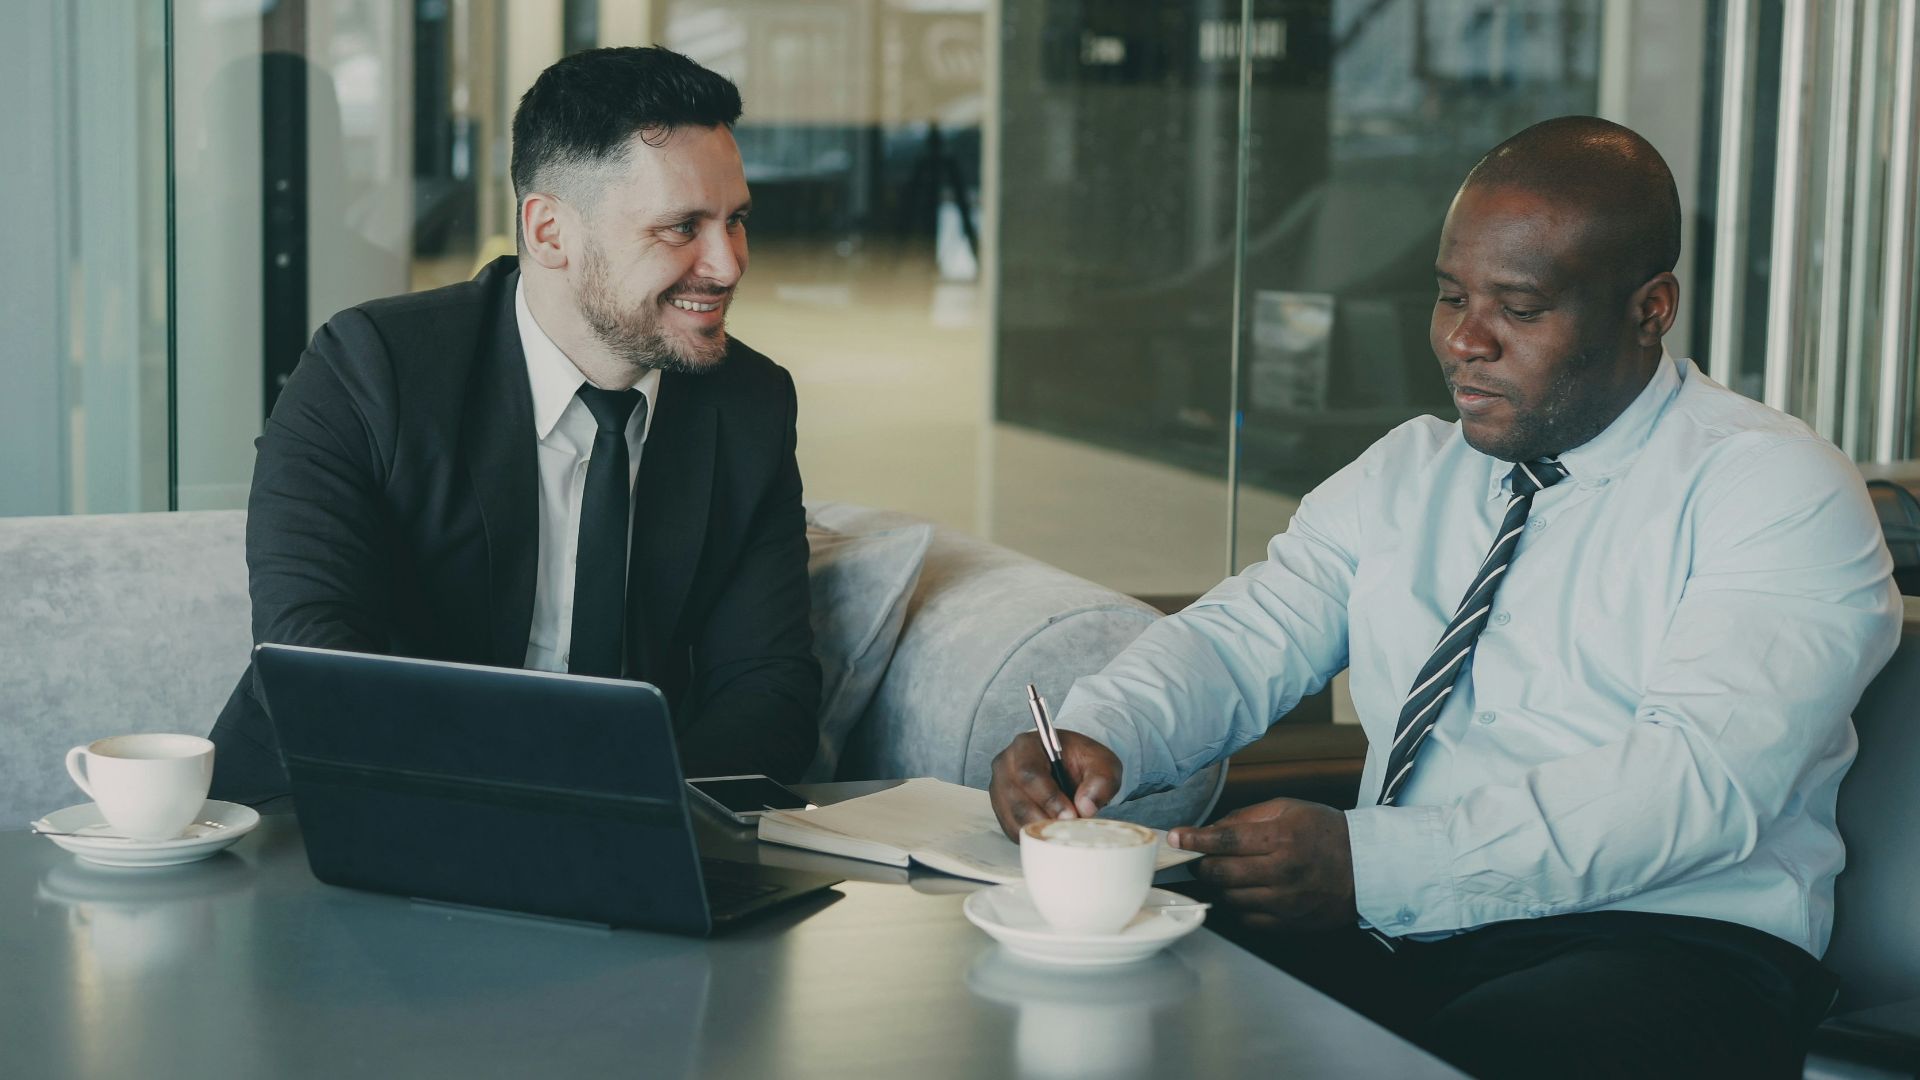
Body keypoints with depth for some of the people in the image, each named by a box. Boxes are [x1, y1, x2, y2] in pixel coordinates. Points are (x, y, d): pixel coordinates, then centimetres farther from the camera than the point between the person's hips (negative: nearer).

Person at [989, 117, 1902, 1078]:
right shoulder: (1405, 474, 18)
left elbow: (1701, 780, -17)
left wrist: (1372, 864, -26)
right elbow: (1241, 639, 12)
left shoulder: (1776, 488, -3)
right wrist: (1099, 737, -13)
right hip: (1389, 940, 5)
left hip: (1658, 945, -5)